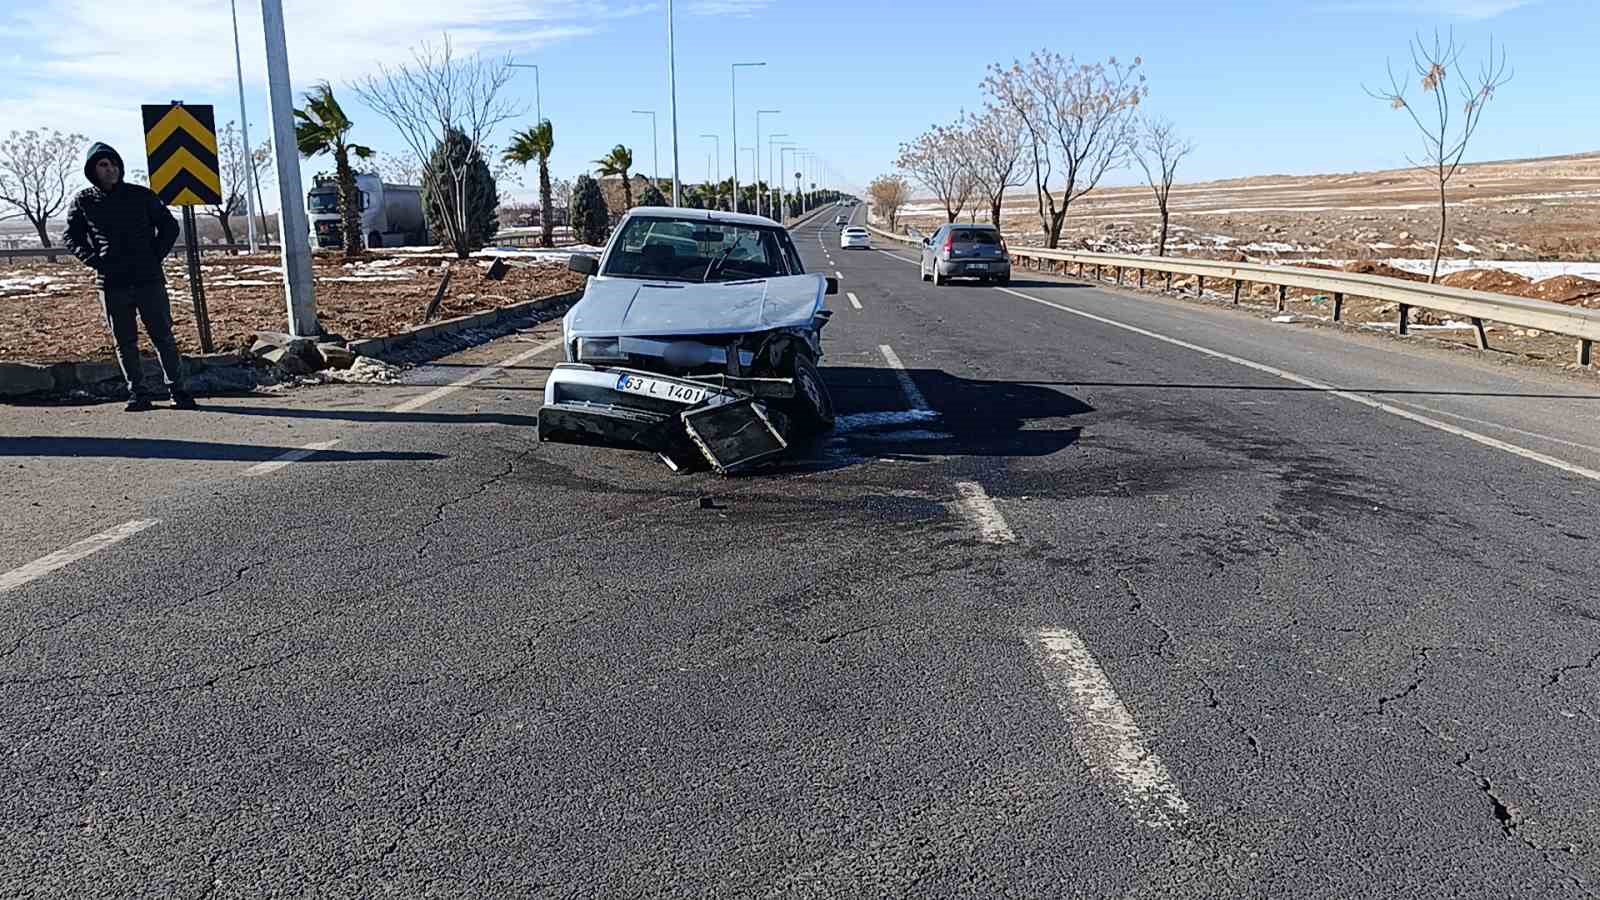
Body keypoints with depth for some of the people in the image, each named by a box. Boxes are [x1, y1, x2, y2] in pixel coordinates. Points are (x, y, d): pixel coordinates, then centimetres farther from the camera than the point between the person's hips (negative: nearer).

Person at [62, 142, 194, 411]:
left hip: (149, 279, -1)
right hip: (112, 283, 1)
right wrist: (95, 261, 0)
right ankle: (137, 393, 11)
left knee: (163, 336, -1)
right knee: (125, 342, 5)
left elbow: (170, 226, 13)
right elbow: (70, 236, 14)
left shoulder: (142, 195, 5)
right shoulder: (83, 201, 6)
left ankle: (177, 389, 6)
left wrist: (155, 257, 3)